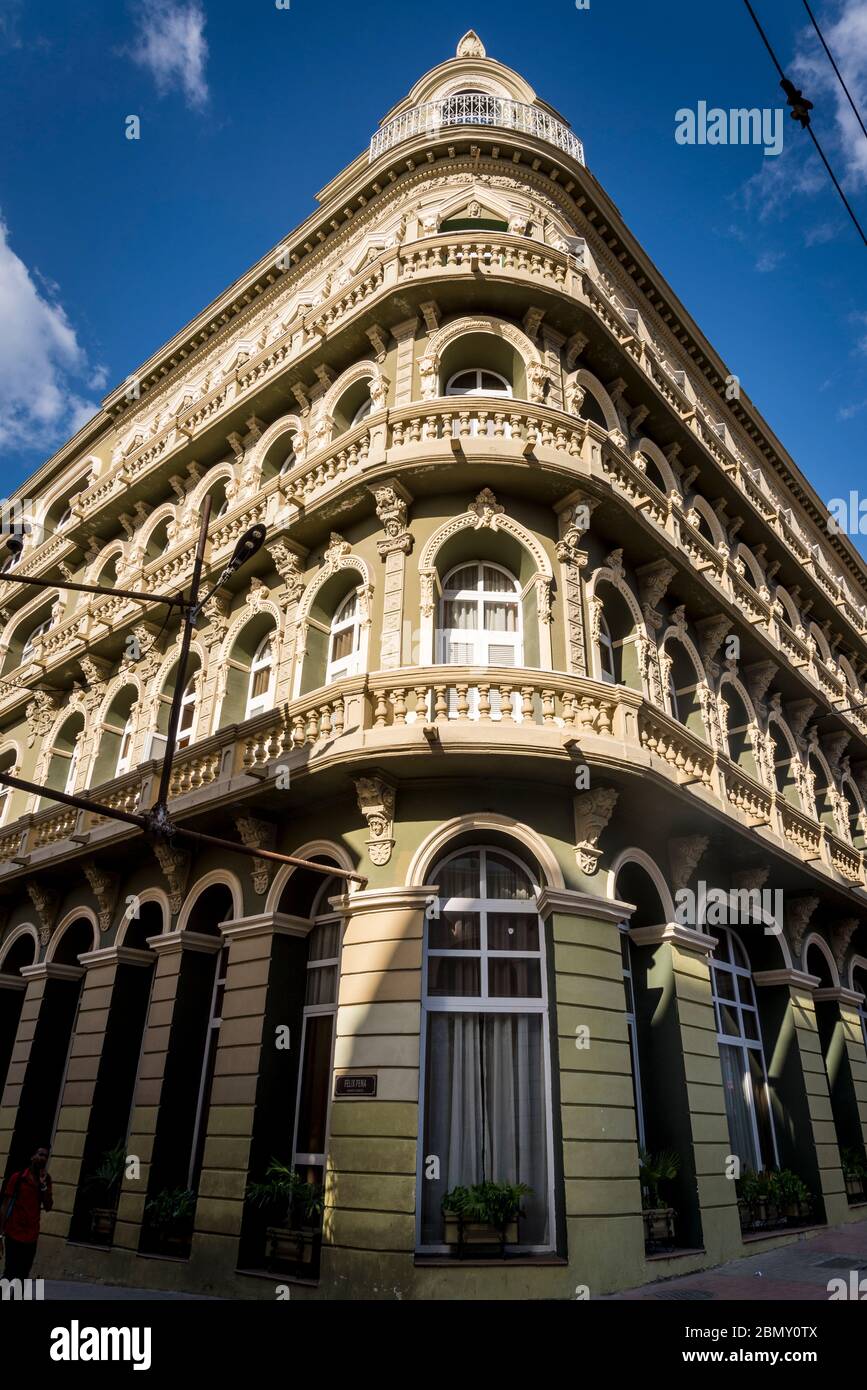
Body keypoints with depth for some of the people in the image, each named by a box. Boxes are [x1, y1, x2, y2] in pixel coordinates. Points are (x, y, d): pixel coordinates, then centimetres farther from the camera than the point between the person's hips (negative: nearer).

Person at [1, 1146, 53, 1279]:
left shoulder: (46, 1181, 5)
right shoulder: (17, 1177, -5)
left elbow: (48, 1207, 1)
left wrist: (44, 1185, -11)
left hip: (32, 1236, 4)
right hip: (14, 1233, -4)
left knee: (23, 1275, 8)